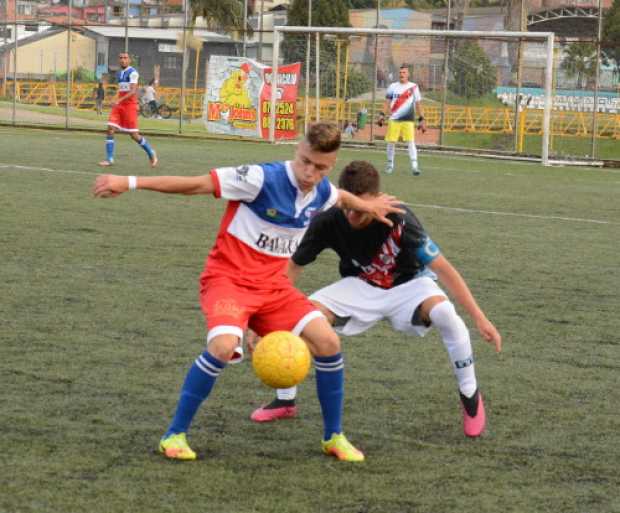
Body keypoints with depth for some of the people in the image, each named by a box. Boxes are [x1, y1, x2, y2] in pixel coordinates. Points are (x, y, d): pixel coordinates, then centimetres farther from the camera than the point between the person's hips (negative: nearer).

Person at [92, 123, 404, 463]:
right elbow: (195, 184, -20)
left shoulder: (323, 193, 1)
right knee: (224, 346, -33)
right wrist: (129, 183, -22)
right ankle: (175, 434, -16)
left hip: (273, 286, 6)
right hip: (228, 278, -6)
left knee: (328, 342, -10)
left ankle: (334, 437, 10)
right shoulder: (262, 179, -20)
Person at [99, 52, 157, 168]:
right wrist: (115, 99, 13)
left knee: (134, 135, -3)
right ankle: (109, 159, -6)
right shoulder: (119, 73, 14)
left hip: (130, 105, -7)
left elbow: (133, 91, -21)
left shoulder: (132, 72, -10)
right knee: (110, 129, -8)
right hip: (119, 106, 7)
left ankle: (151, 154, 18)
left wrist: (119, 100, -30)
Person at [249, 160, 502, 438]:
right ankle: (285, 400, 2)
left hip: (407, 284, -2)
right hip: (360, 287, 3)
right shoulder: (327, 222, -24)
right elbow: (292, 268, -13)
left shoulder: (398, 220, -32)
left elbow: (442, 267, -28)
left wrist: (479, 317, -32)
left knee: (443, 311, -35)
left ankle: (470, 396, -13)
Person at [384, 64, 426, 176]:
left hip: (408, 120, -2)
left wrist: (421, 120, 3)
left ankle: (414, 166, -15)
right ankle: (390, 165, 17)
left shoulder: (413, 87, 4)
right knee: (391, 142, 2)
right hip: (394, 119, 2)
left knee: (411, 142, -11)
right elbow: (387, 102, 10)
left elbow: (418, 104, 7)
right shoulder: (393, 86, 7)